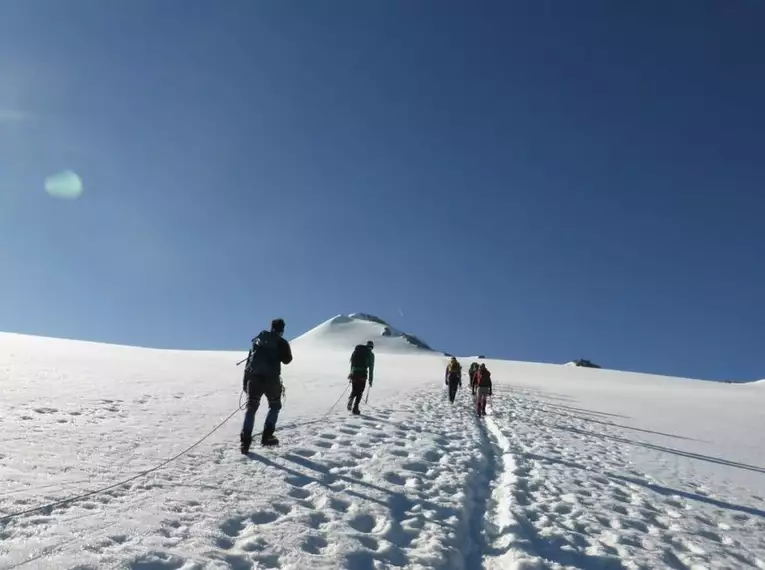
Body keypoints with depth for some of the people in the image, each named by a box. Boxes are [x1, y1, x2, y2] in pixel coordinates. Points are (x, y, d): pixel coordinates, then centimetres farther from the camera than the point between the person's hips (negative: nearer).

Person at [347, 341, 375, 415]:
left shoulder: (357, 350, 16)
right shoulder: (371, 354, 6)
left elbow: (352, 362, 15)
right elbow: (371, 368, 4)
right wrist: (371, 380, 8)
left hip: (354, 373, 3)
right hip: (362, 374, -3)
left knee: (354, 390, 16)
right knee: (359, 392, 7)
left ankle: (351, 398, -14)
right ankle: (355, 408, -1)